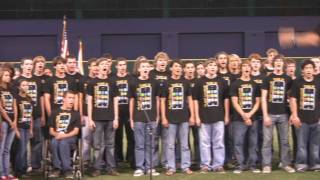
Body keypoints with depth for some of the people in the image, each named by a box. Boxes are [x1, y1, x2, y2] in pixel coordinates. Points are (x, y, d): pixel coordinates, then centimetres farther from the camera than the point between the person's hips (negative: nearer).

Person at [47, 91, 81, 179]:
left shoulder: (76, 113, 10)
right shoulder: (55, 112, 14)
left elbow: (76, 131, 2)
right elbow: (51, 130, 12)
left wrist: (64, 135, -14)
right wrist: (57, 134, -11)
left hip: (70, 137, -1)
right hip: (57, 136, 1)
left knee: (63, 143, -37)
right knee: (54, 142, -35)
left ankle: (67, 169, -30)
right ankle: (57, 168, -24)